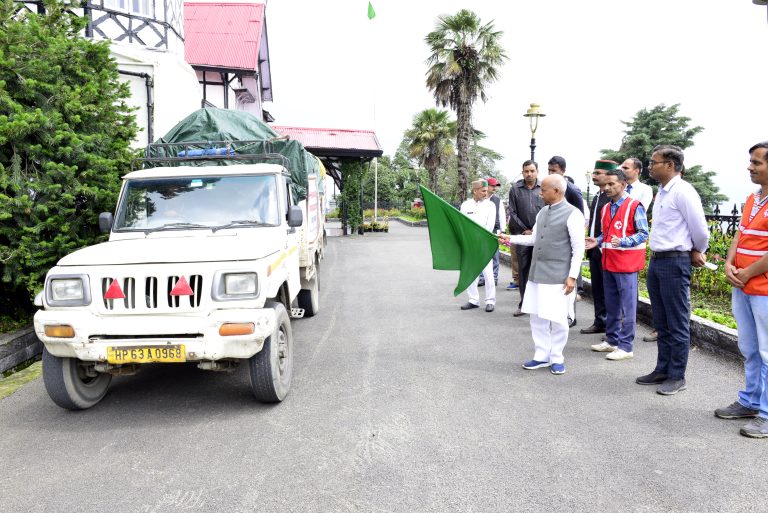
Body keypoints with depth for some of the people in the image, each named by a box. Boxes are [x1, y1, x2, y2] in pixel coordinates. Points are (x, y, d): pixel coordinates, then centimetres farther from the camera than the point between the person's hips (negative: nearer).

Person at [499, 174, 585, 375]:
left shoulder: (572, 214, -11)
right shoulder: (542, 212, 11)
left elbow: (578, 248, -12)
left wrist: (572, 276, -15)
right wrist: (511, 238, 10)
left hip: (558, 277, -7)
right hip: (537, 273, 7)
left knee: (558, 319, 2)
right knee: (537, 317, 11)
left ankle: (557, 358, 18)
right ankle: (541, 356, 23)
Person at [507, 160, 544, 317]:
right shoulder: (515, 189, 5)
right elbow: (512, 213, 5)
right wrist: (525, 230, 1)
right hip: (522, 234, 1)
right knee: (523, 269, 5)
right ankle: (523, 303, 12)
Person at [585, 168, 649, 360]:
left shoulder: (634, 206, -9)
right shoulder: (606, 209, 13)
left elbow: (643, 234, -12)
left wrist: (623, 242, -25)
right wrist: (597, 241, 3)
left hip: (626, 264, -8)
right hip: (608, 263, 8)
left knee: (627, 306, -1)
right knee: (611, 305, 16)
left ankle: (626, 346, 5)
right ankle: (612, 340, 27)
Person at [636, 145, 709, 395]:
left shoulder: (682, 191, -14)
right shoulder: (662, 192, 13)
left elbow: (700, 230, -13)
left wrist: (698, 253, 4)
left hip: (675, 262, -9)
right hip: (656, 261, 9)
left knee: (677, 324, 2)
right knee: (661, 322, 16)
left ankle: (677, 377, 12)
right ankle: (662, 370, 28)